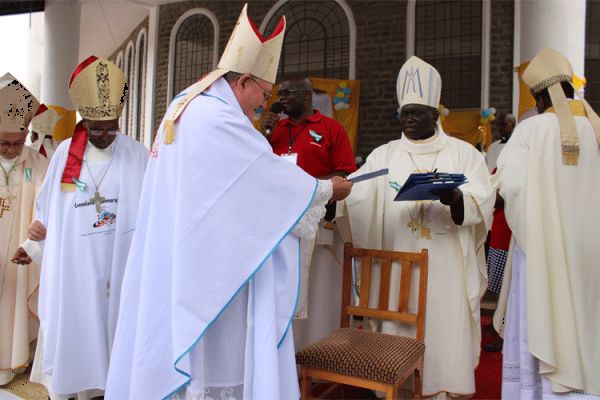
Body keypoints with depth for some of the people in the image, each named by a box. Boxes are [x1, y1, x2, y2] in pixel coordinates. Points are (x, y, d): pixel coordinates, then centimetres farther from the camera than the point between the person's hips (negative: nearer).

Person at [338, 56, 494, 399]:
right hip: (399, 265, 2)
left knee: (444, 329, 3)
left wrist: (454, 197, -27)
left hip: (446, 267, -1)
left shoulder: (463, 152, 5)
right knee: (398, 332, 7)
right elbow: (355, 190, -2)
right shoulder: (384, 155, 9)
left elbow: (483, 200, -7)